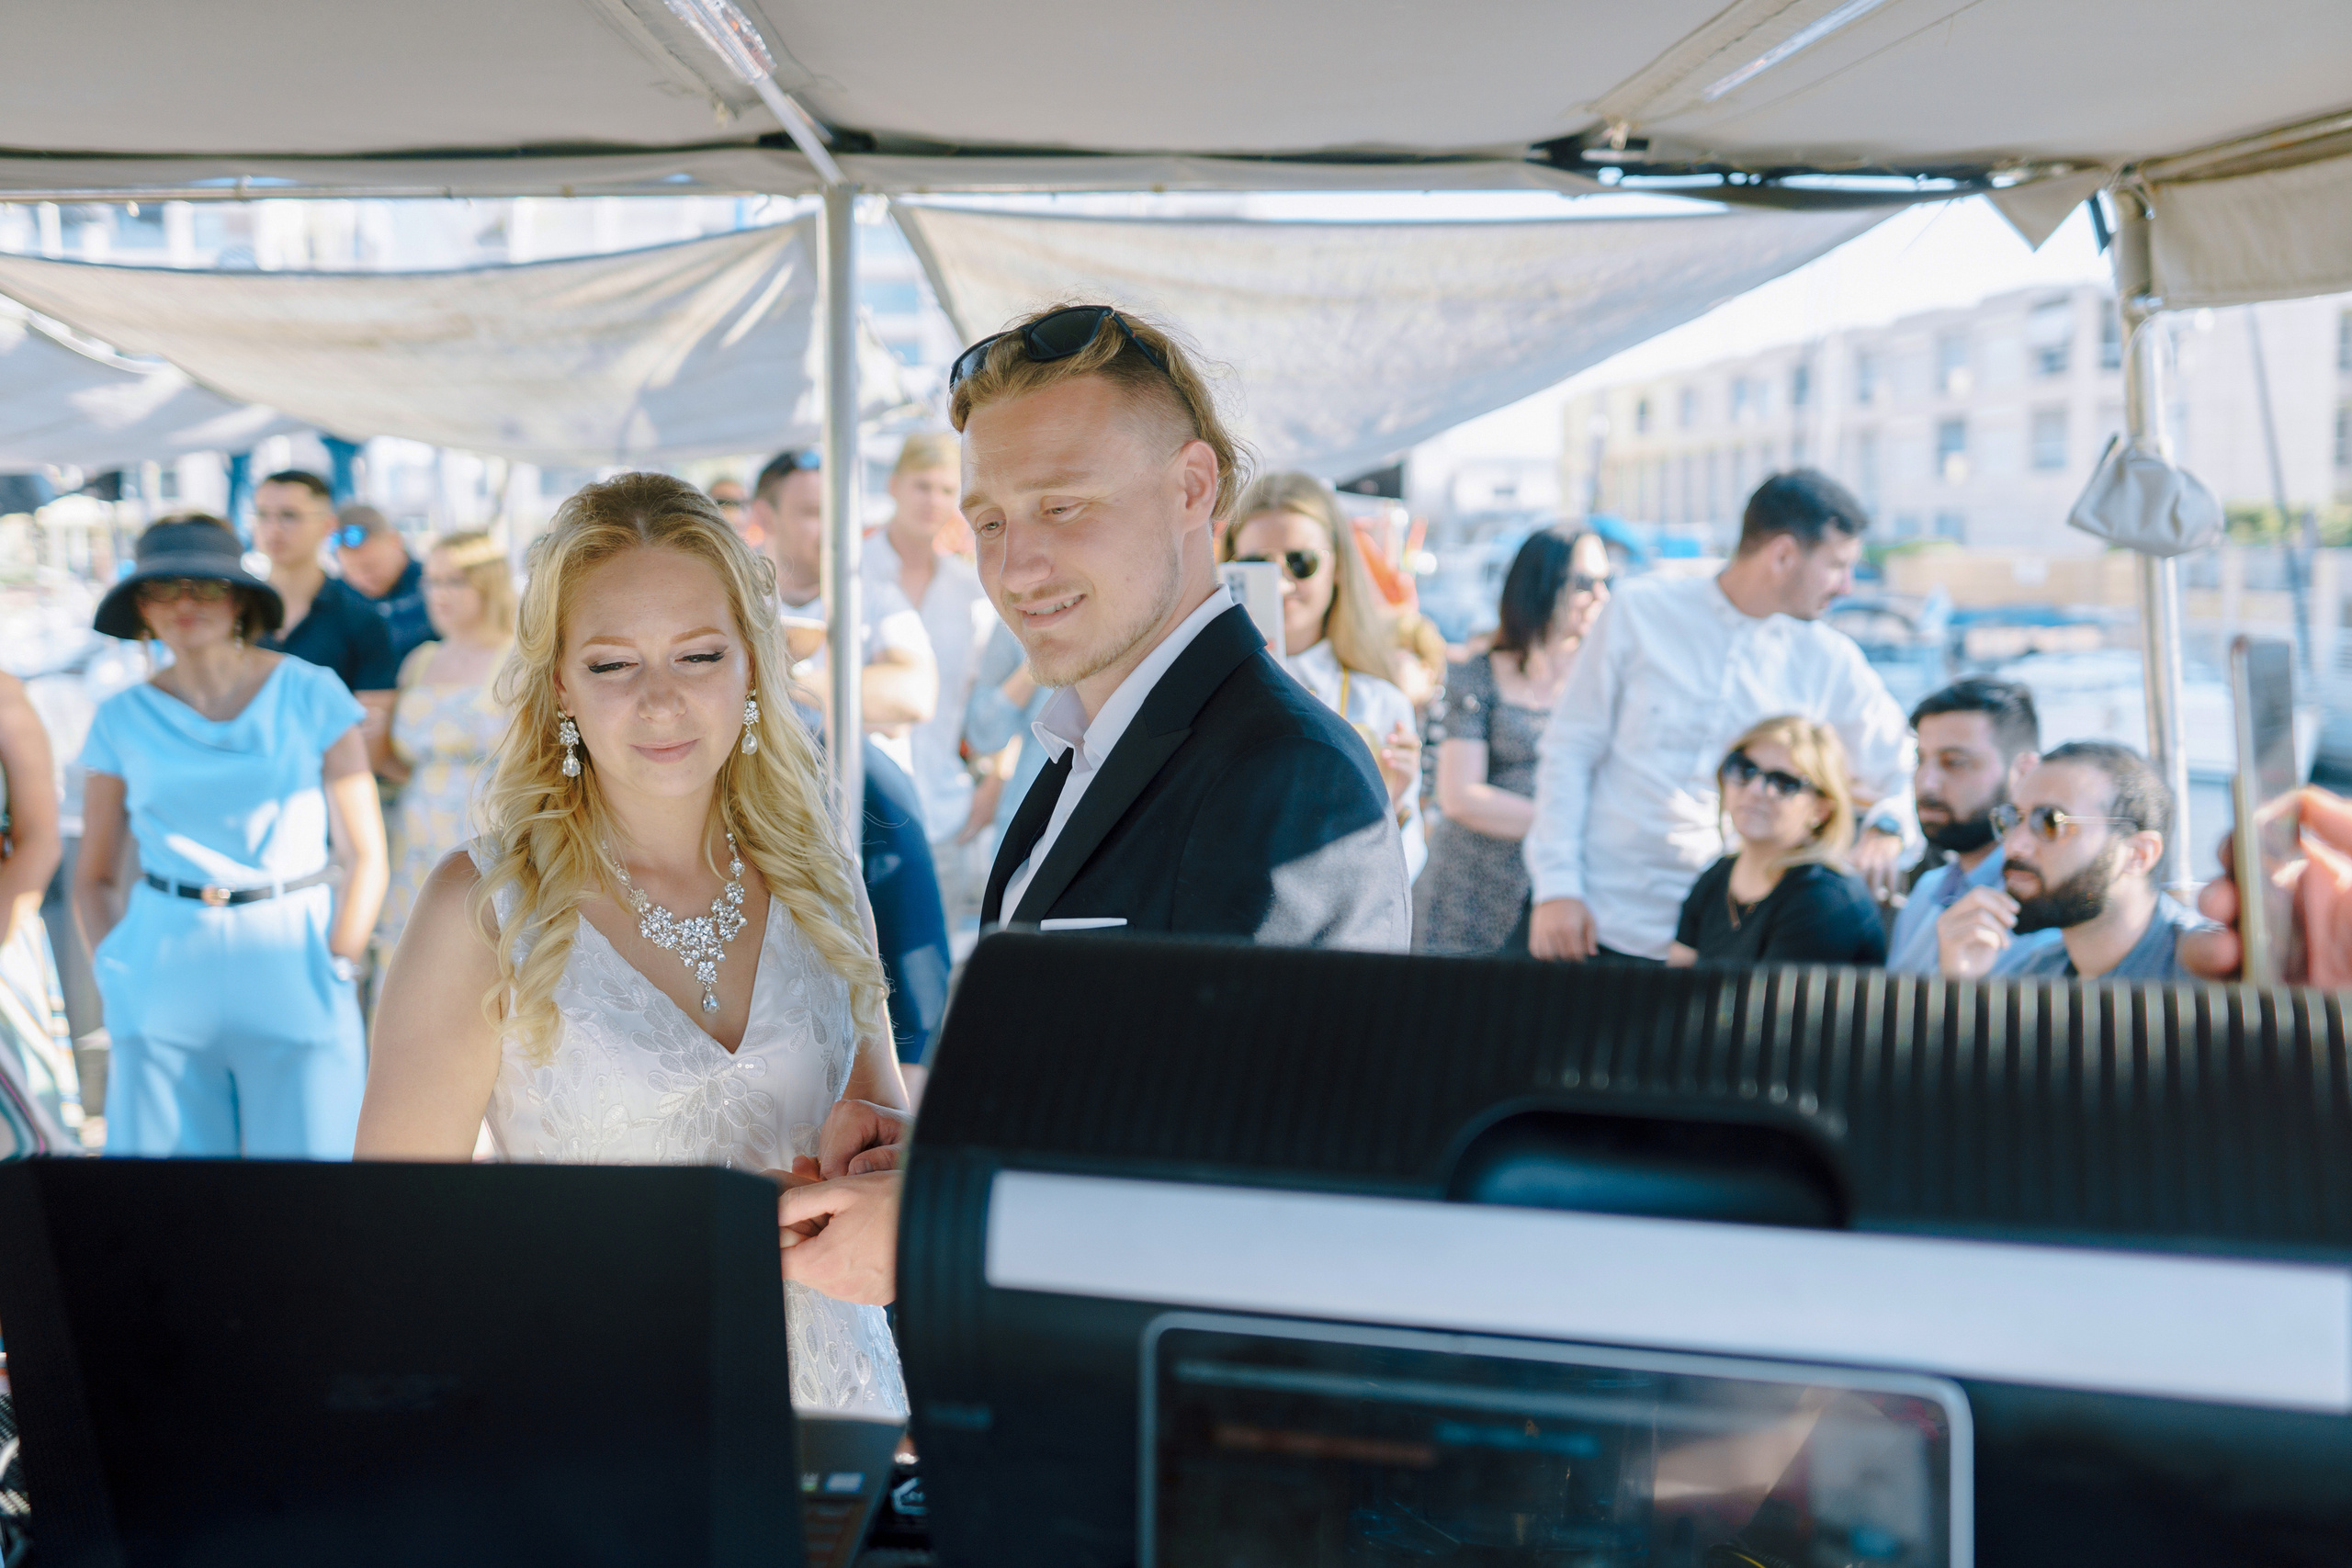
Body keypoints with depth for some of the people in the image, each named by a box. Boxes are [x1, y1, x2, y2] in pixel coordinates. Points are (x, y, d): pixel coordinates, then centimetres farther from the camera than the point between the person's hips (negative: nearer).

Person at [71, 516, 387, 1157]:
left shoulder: (311, 694, 0)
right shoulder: (122, 718, 6)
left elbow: (365, 853, 0)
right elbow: (95, 876, 12)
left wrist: (335, 968, -7)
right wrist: (113, 977, 0)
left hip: (291, 962, -2)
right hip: (163, 976, 2)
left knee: (307, 1152, 1)